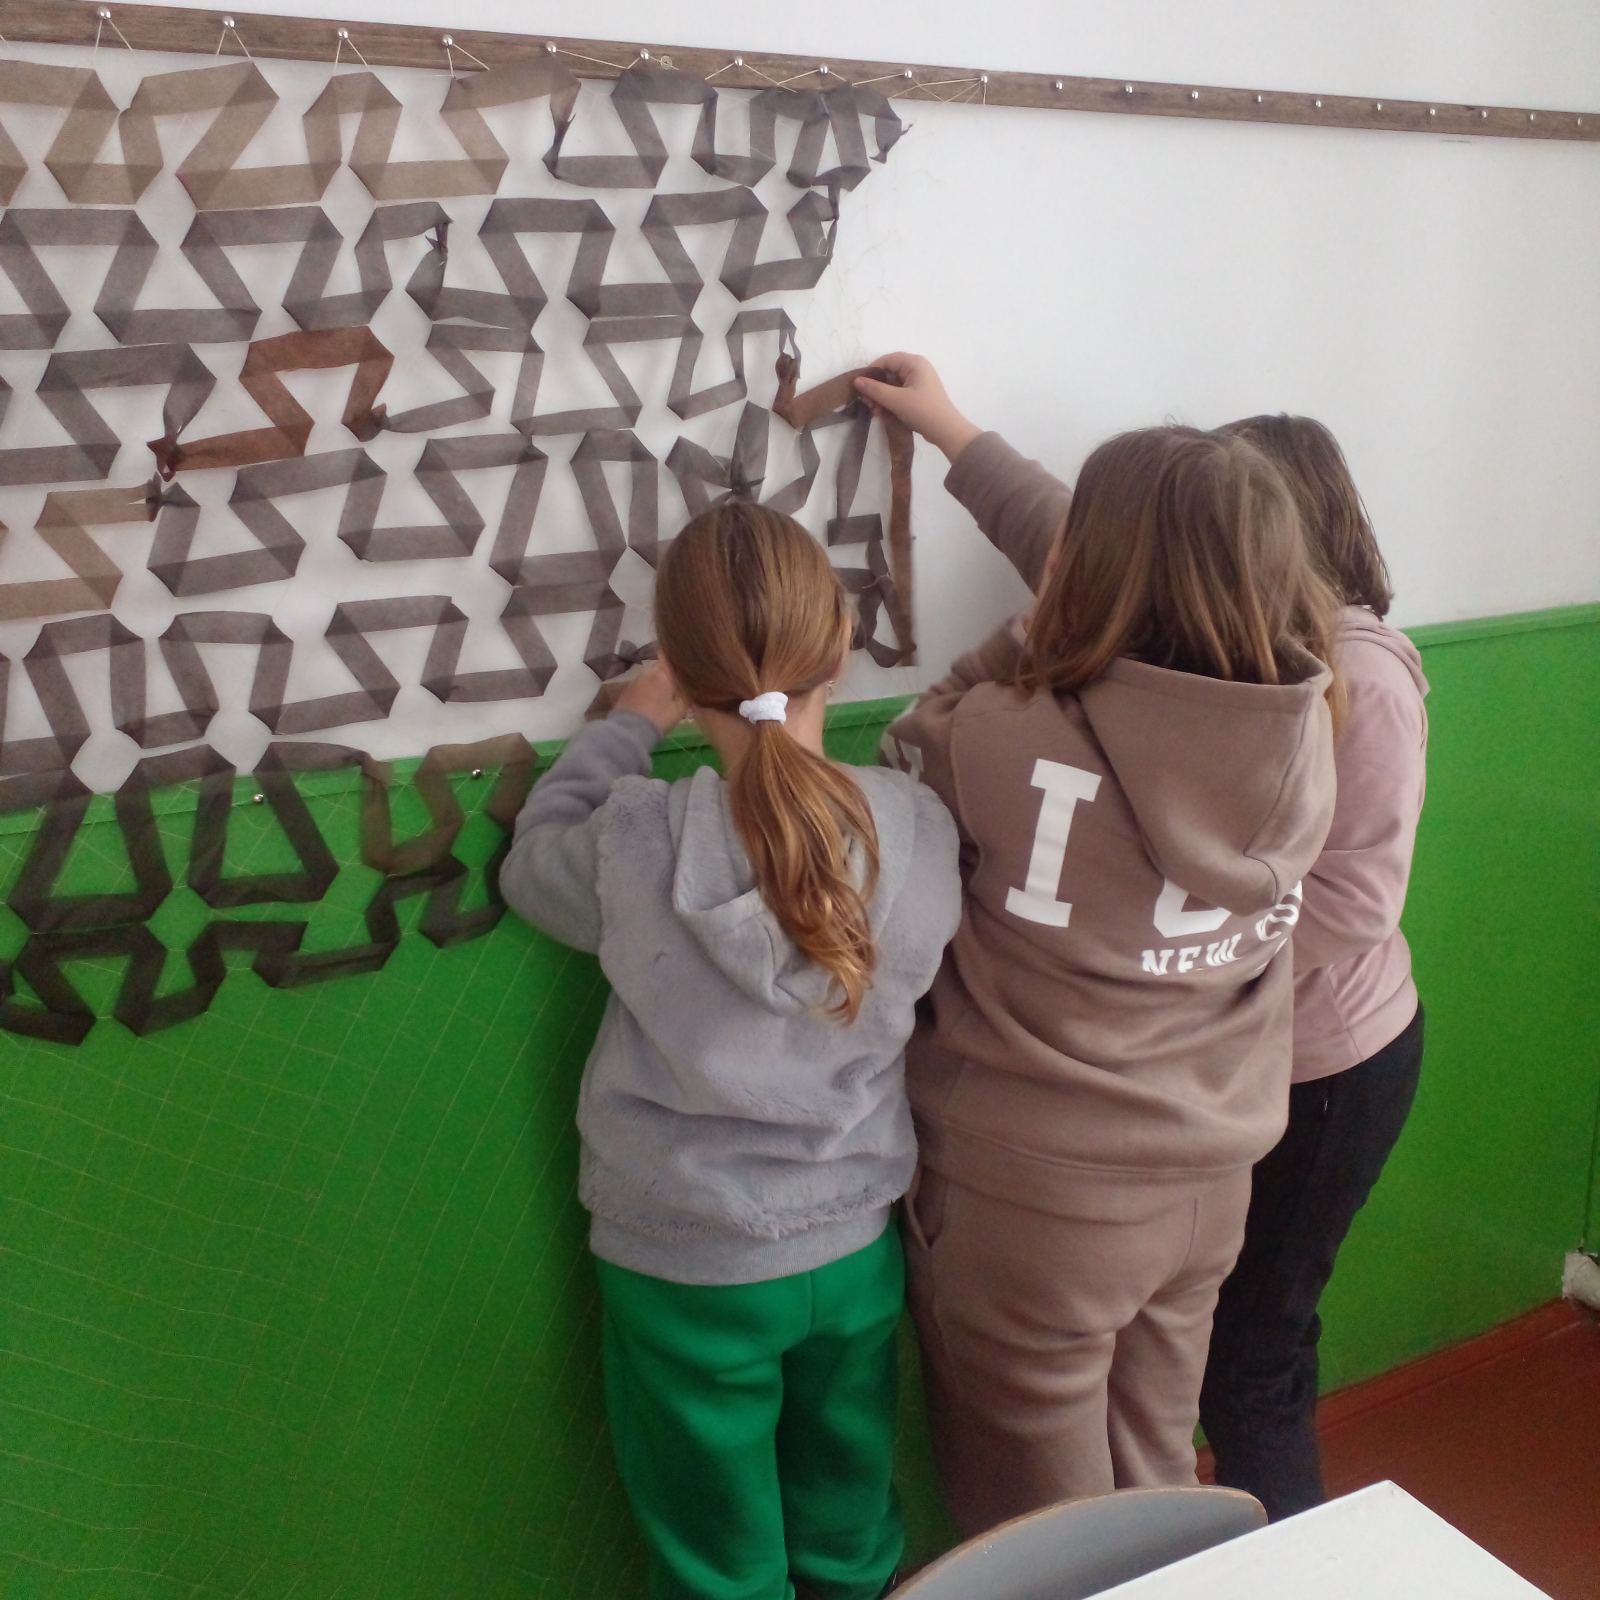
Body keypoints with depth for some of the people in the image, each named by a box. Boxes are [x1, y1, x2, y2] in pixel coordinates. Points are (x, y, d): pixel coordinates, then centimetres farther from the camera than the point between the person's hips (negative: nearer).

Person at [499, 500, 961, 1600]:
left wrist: (630, 724, 6)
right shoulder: (924, 832, -19)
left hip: (683, 1268, -2)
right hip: (854, 1250, 2)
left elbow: (535, 862, -3)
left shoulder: (636, 841, -25)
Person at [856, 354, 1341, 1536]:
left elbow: (912, 766, -6)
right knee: (1156, 1483, 27)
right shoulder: (1307, 727, -11)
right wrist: (956, 434, 12)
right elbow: (1137, 577, 2)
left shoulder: (1022, 741, -30)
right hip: (1210, 1180, 5)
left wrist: (1023, 650, -4)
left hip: (1033, 1198, -5)